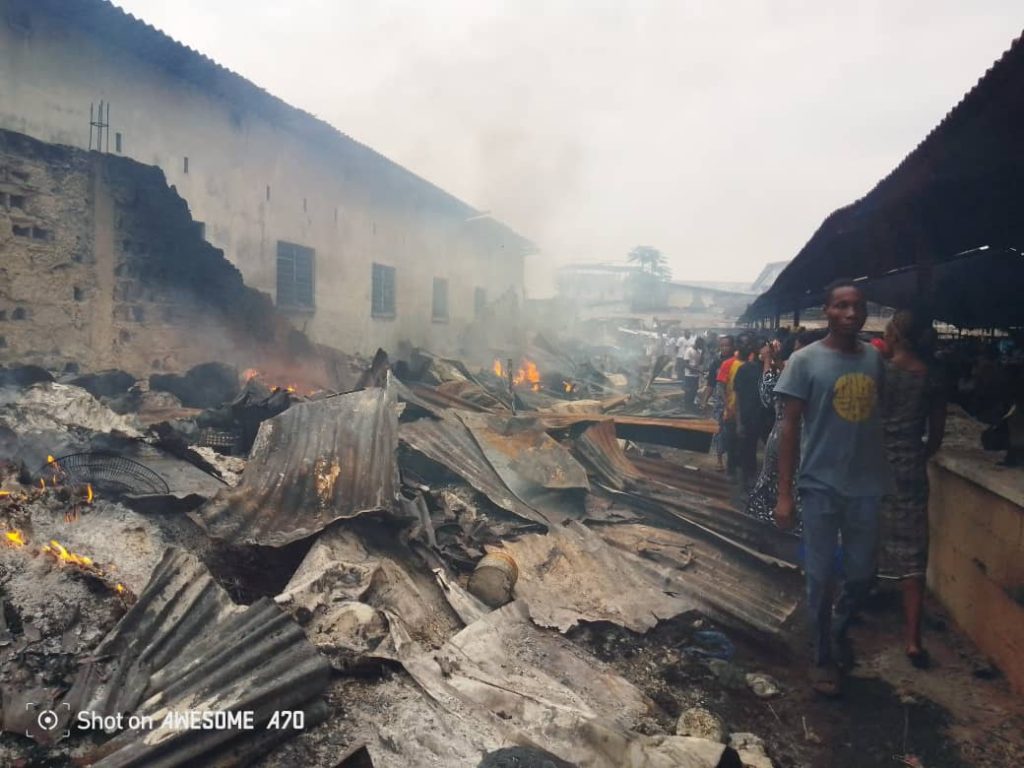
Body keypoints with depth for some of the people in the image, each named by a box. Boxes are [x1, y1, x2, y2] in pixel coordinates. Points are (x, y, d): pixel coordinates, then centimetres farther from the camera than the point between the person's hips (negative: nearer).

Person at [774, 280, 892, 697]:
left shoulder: (875, 358, 4)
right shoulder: (805, 361, -9)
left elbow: (881, 416, 11)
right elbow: (790, 427, -8)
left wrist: (890, 475, 6)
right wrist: (784, 493, -10)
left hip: (867, 485, 4)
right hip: (821, 486, -4)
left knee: (862, 573, 15)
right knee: (821, 577, 7)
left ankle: (840, 629, 44)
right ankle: (822, 656, 26)